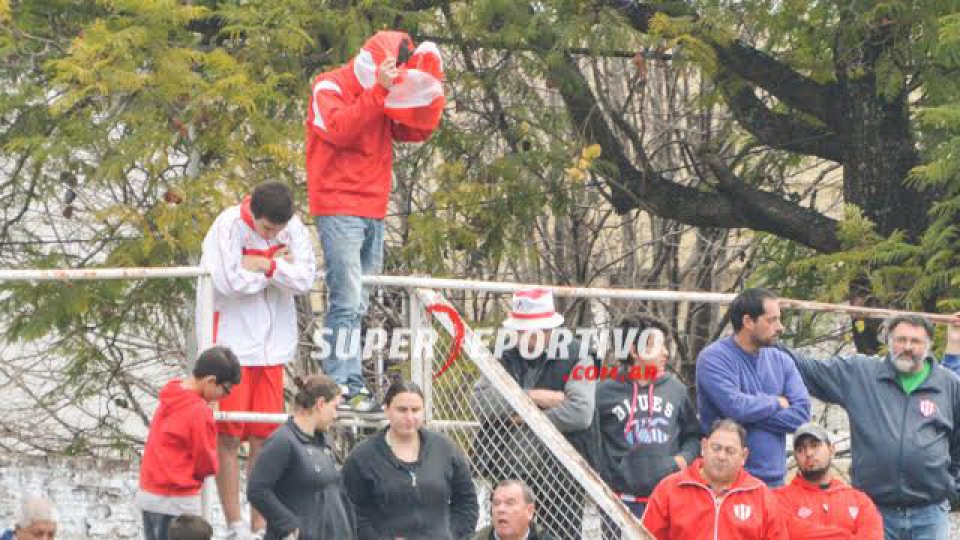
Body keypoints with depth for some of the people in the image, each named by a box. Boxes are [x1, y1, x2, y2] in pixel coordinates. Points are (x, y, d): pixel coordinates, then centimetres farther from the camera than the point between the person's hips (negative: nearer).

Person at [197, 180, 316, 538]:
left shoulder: (293, 227, 1)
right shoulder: (228, 226, -12)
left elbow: (305, 279, -9)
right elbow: (232, 282, -23)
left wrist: (263, 265, -19)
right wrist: (278, 267, -11)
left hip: (271, 345, 4)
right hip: (231, 343, -4)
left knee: (264, 436, 5)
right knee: (228, 436, -4)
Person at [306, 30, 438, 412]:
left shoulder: (386, 96, 17)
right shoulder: (330, 87, -3)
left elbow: (418, 131, 8)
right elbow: (341, 129, -20)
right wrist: (378, 91, -21)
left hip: (373, 214, 8)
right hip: (339, 210, -8)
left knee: (357, 304, 3)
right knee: (347, 300, -14)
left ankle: (333, 376, 4)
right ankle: (346, 386, -17)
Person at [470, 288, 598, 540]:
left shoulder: (574, 360, 1)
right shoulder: (505, 362, 14)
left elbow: (580, 412, -14)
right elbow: (479, 401, -3)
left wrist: (528, 419, -8)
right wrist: (533, 397, -10)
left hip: (561, 475, -4)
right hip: (508, 476, 4)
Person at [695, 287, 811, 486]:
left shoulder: (781, 361, 11)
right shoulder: (714, 358, -6)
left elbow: (801, 413, 0)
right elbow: (734, 406, -20)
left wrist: (754, 414, -12)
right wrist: (777, 403, -3)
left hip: (774, 480, 5)